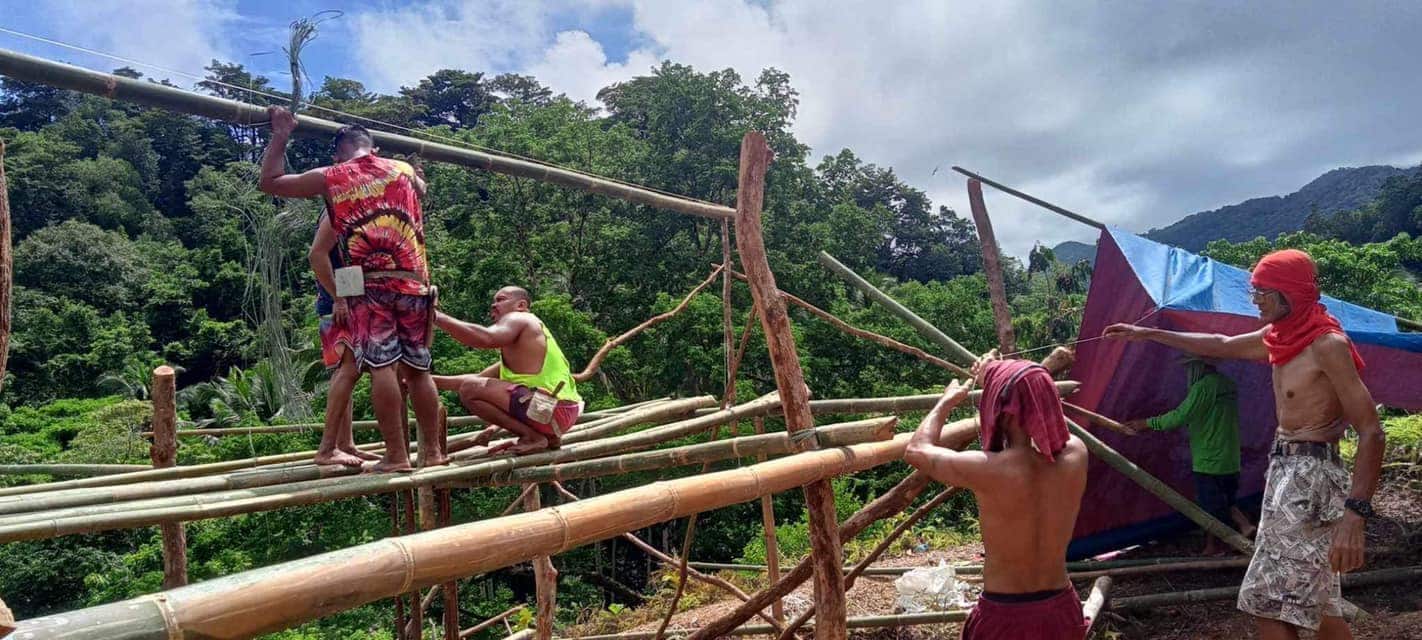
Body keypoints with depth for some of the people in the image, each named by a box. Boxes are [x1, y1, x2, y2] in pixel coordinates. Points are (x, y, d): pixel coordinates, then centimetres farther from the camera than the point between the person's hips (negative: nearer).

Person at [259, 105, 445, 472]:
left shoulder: (330, 178, 10)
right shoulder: (405, 170, 16)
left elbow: (269, 181, 21)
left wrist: (280, 135, 26)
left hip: (368, 286, -3)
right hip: (413, 284, 3)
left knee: (381, 367, -5)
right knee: (417, 369, 8)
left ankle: (396, 456, -8)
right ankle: (434, 451, 11)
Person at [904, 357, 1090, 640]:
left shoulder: (988, 471, -24)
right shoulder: (1075, 455, -12)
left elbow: (916, 450, -5)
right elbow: (1041, 415, 13)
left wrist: (947, 401, 9)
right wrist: (996, 385, 23)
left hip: (1004, 616, -4)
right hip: (1063, 610, 4)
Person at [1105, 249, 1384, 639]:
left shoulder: (1327, 344, -17)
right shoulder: (1280, 337, 9)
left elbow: (1370, 432, -19)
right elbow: (1219, 346, 25)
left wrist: (1355, 513, -26)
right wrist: (1146, 334, 26)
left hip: (1311, 476, -9)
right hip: (1284, 470, 9)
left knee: (1268, 604, -7)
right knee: (1316, 598, 16)